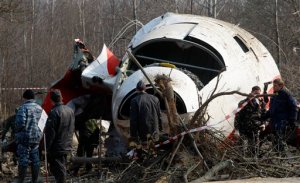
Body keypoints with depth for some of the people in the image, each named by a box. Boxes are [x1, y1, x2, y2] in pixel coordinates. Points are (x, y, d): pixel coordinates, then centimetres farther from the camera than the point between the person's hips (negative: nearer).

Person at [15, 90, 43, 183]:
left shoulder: (23, 107, -13)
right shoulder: (39, 108, 9)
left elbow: (20, 122, -21)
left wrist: (17, 130, -3)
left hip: (25, 137, -6)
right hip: (37, 137, 6)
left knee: (23, 159, -1)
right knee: (35, 159, 11)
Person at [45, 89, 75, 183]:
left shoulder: (54, 112, -19)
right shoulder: (70, 110, 6)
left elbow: (50, 133, -19)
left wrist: (46, 147, -14)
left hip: (56, 148, -8)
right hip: (67, 146, 8)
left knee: (58, 169, -3)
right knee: (62, 167, 18)